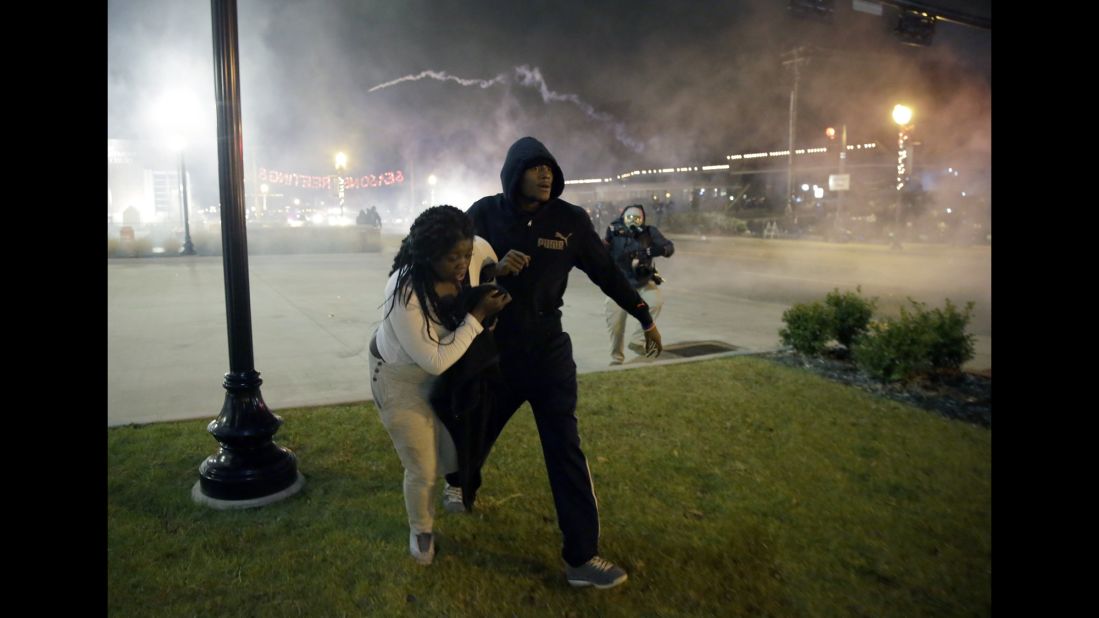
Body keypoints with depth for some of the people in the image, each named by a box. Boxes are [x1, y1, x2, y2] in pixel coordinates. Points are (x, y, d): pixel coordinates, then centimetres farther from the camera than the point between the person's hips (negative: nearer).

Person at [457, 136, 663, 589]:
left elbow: (606, 272, 4)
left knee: (565, 451, -1)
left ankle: (580, 558, 8)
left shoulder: (570, 219, -6)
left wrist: (645, 318, 11)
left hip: (548, 351, 0)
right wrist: (495, 268, -23)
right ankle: (456, 482, 54)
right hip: (492, 350, 1)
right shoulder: (485, 214, -7)